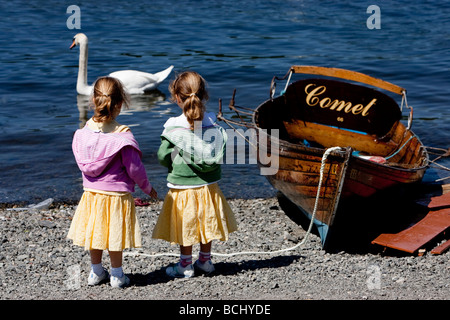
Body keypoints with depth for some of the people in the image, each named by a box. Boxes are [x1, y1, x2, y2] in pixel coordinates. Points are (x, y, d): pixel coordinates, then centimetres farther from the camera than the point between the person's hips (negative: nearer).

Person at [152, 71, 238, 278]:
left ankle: (185, 266, 19)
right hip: (209, 185, 4)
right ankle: (205, 261, 31)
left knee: (185, 227, 9)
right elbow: (223, 153, -5)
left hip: (182, 185, -3)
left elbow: (162, 156, -10)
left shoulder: (173, 128, -16)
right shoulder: (214, 125, -7)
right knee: (206, 222, 17)